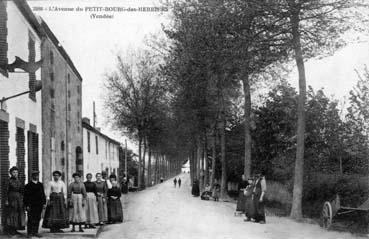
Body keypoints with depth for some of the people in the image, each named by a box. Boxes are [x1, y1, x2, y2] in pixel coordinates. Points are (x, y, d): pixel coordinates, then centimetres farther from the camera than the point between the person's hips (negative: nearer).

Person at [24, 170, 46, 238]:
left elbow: (43, 194, 15)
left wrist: (44, 203, 8)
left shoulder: (40, 185, 13)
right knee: (31, 219, -2)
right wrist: (27, 205, -9)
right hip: (31, 205, -4)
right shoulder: (28, 185, -2)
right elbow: (26, 196, -4)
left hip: (39, 205, 4)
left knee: (37, 219, 5)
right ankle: (29, 233, 4)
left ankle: (35, 232, 12)